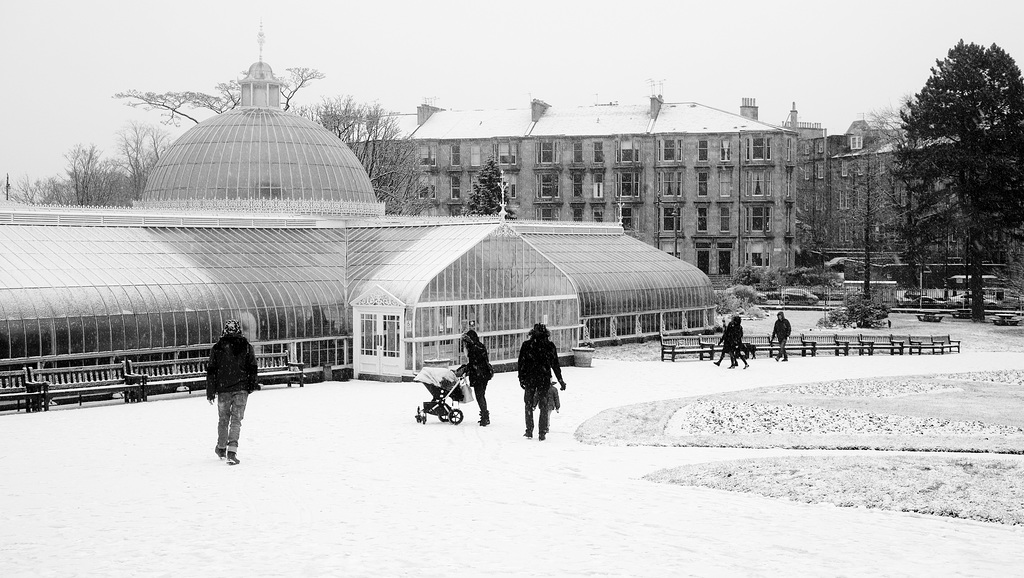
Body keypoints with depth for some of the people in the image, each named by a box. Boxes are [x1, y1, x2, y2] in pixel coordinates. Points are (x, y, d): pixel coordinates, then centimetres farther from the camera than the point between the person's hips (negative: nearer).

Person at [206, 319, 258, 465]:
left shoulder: (217, 348, -1)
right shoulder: (247, 347, -1)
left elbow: (211, 371, 1)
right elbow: (252, 369, 3)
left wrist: (210, 391, 6)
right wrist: (252, 385, 16)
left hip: (223, 389, 1)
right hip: (241, 388, -1)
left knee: (223, 419, 16)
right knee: (236, 419, -1)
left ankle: (221, 448, 30)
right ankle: (232, 450, -16)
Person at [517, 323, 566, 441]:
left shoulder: (526, 345, -4)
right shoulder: (550, 346, -2)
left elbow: (521, 363, -2)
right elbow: (555, 365, 2)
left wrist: (521, 378, 7)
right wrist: (560, 380, 10)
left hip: (529, 379, 0)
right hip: (544, 379, 0)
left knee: (529, 405, 13)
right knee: (544, 406, 8)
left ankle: (529, 431, 11)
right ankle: (542, 433, 5)